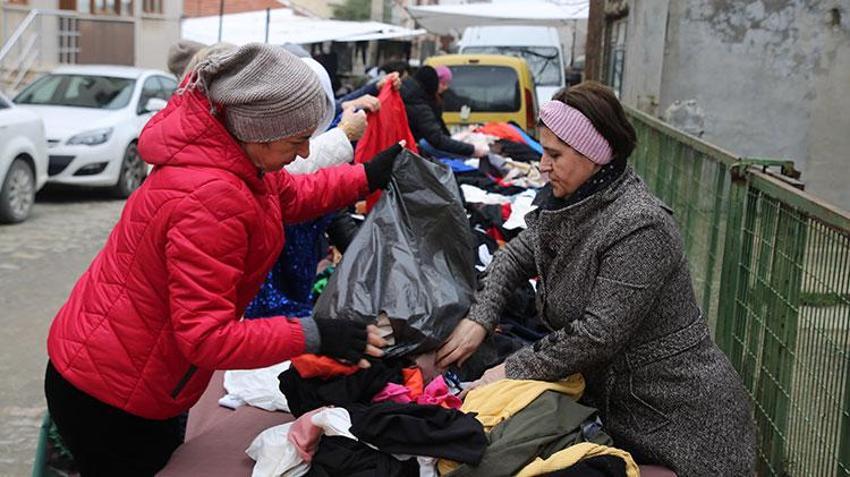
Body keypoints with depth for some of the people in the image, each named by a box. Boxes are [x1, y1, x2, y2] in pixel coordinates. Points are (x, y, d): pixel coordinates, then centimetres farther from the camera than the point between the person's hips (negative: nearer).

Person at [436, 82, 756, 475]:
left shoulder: (639, 227, -27)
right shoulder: (569, 201, 0)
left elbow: (599, 335, -28)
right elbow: (515, 256, 9)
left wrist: (514, 370, -20)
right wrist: (478, 320, -7)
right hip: (618, 402, 8)